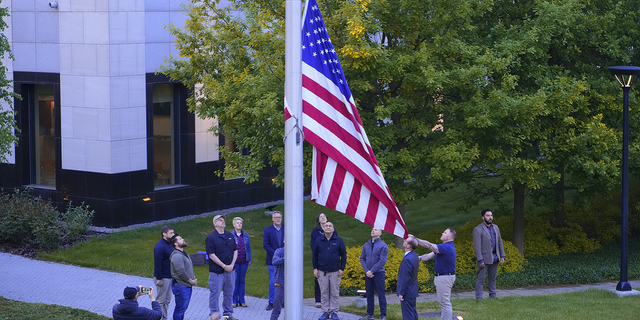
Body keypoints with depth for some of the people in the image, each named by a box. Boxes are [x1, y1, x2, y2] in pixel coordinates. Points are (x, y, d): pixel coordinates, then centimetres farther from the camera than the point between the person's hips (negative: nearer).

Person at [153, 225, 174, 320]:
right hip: (162, 278, -9)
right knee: (161, 301, -1)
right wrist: (159, 279, -22)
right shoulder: (160, 246, -20)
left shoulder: (169, 244, 10)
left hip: (169, 277, 9)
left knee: (167, 301, 15)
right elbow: (157, 264, -22)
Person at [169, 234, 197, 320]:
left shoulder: (184, 253, 14)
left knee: (183, 308, 17)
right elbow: (181, 272, -24)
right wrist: (191, 281, -13)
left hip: (187, 286, 10)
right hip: (181, 287, -10)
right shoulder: (177, 256, -20)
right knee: (180, 309, -4)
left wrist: (193, 278, 7)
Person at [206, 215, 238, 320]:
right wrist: (224, 266, -14)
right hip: (217, 271, -5)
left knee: (229, 293, 11)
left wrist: (232, 265, -3)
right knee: (215, 293, -2)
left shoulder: (230, 236, 11)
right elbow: (212, 255, -12)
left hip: (230, 270, 5)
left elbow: (235, 251, 12)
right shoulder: (211, 237, -8)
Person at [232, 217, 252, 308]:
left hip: (244, 262, 3)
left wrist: (249, 260, 10)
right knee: (235, 281, 0)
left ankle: (242, 300, 13)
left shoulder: (246, 235, 7)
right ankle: (234, 301, 8)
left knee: (242, 281, 7)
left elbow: (248, 248, 13)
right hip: (235, 262, -3)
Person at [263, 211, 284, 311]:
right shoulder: (268, 230, 2)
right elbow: (265, 245, -4)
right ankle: (271, 302, 8)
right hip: (273, 261, -1)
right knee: (272, 283, 0)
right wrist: (275, 253, -15)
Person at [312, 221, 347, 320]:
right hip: (322, 272, 1)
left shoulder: (338, 240, 2)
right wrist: (315, 268, 5)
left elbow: (343, 255, 6)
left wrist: (342, 269, 0)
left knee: (335, 293, 2)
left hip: (335, 271, -1)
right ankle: (325, 312, 10)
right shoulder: (318, 241, 5)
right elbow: (314, 255, 11)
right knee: (324, 293, 3)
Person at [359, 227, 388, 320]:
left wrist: (372, 271, -14)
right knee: (369, 294, 10)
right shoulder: (366, 245, 9)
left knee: (381, 295, -2)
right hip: (368, 274, 5)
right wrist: (366, 271, -6)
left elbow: (382, 261, -12)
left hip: (378, 273, -5)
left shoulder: (383, 246, -6)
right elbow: (362, 258, 9)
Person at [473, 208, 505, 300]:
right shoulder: (478, 229, -10)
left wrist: (502, 256, 9)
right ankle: (479, 298, -2)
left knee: (493, 278, 13)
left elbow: (500, 242, 16)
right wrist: (480, 260, -19)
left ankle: (492, 296, 21)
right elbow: (477, 246, -14)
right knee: (480, 279, -4)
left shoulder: (495, 227, 12)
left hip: (494, 257, 7)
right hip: (484, 258, -7)